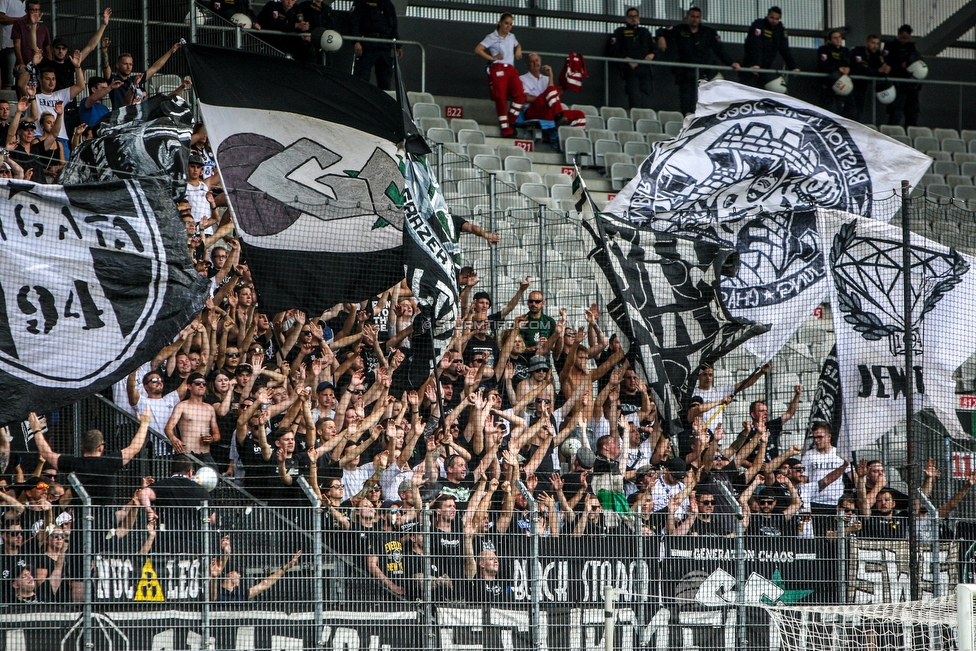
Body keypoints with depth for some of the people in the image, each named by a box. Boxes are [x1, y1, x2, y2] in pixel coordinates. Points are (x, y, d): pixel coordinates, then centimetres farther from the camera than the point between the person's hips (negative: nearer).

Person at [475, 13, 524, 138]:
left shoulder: (511, 37, 20)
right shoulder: (492, 38, 3)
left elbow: (518, 44, 44)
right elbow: (478, 49, -7)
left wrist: (518, 50, 21)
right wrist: (492, 58, -9)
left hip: (511, 70, 5)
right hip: (497, 70, -5)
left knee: (520, 95, -16)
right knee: (501, 99, -11)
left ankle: (511, 122, -1)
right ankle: (506, 130, -9)